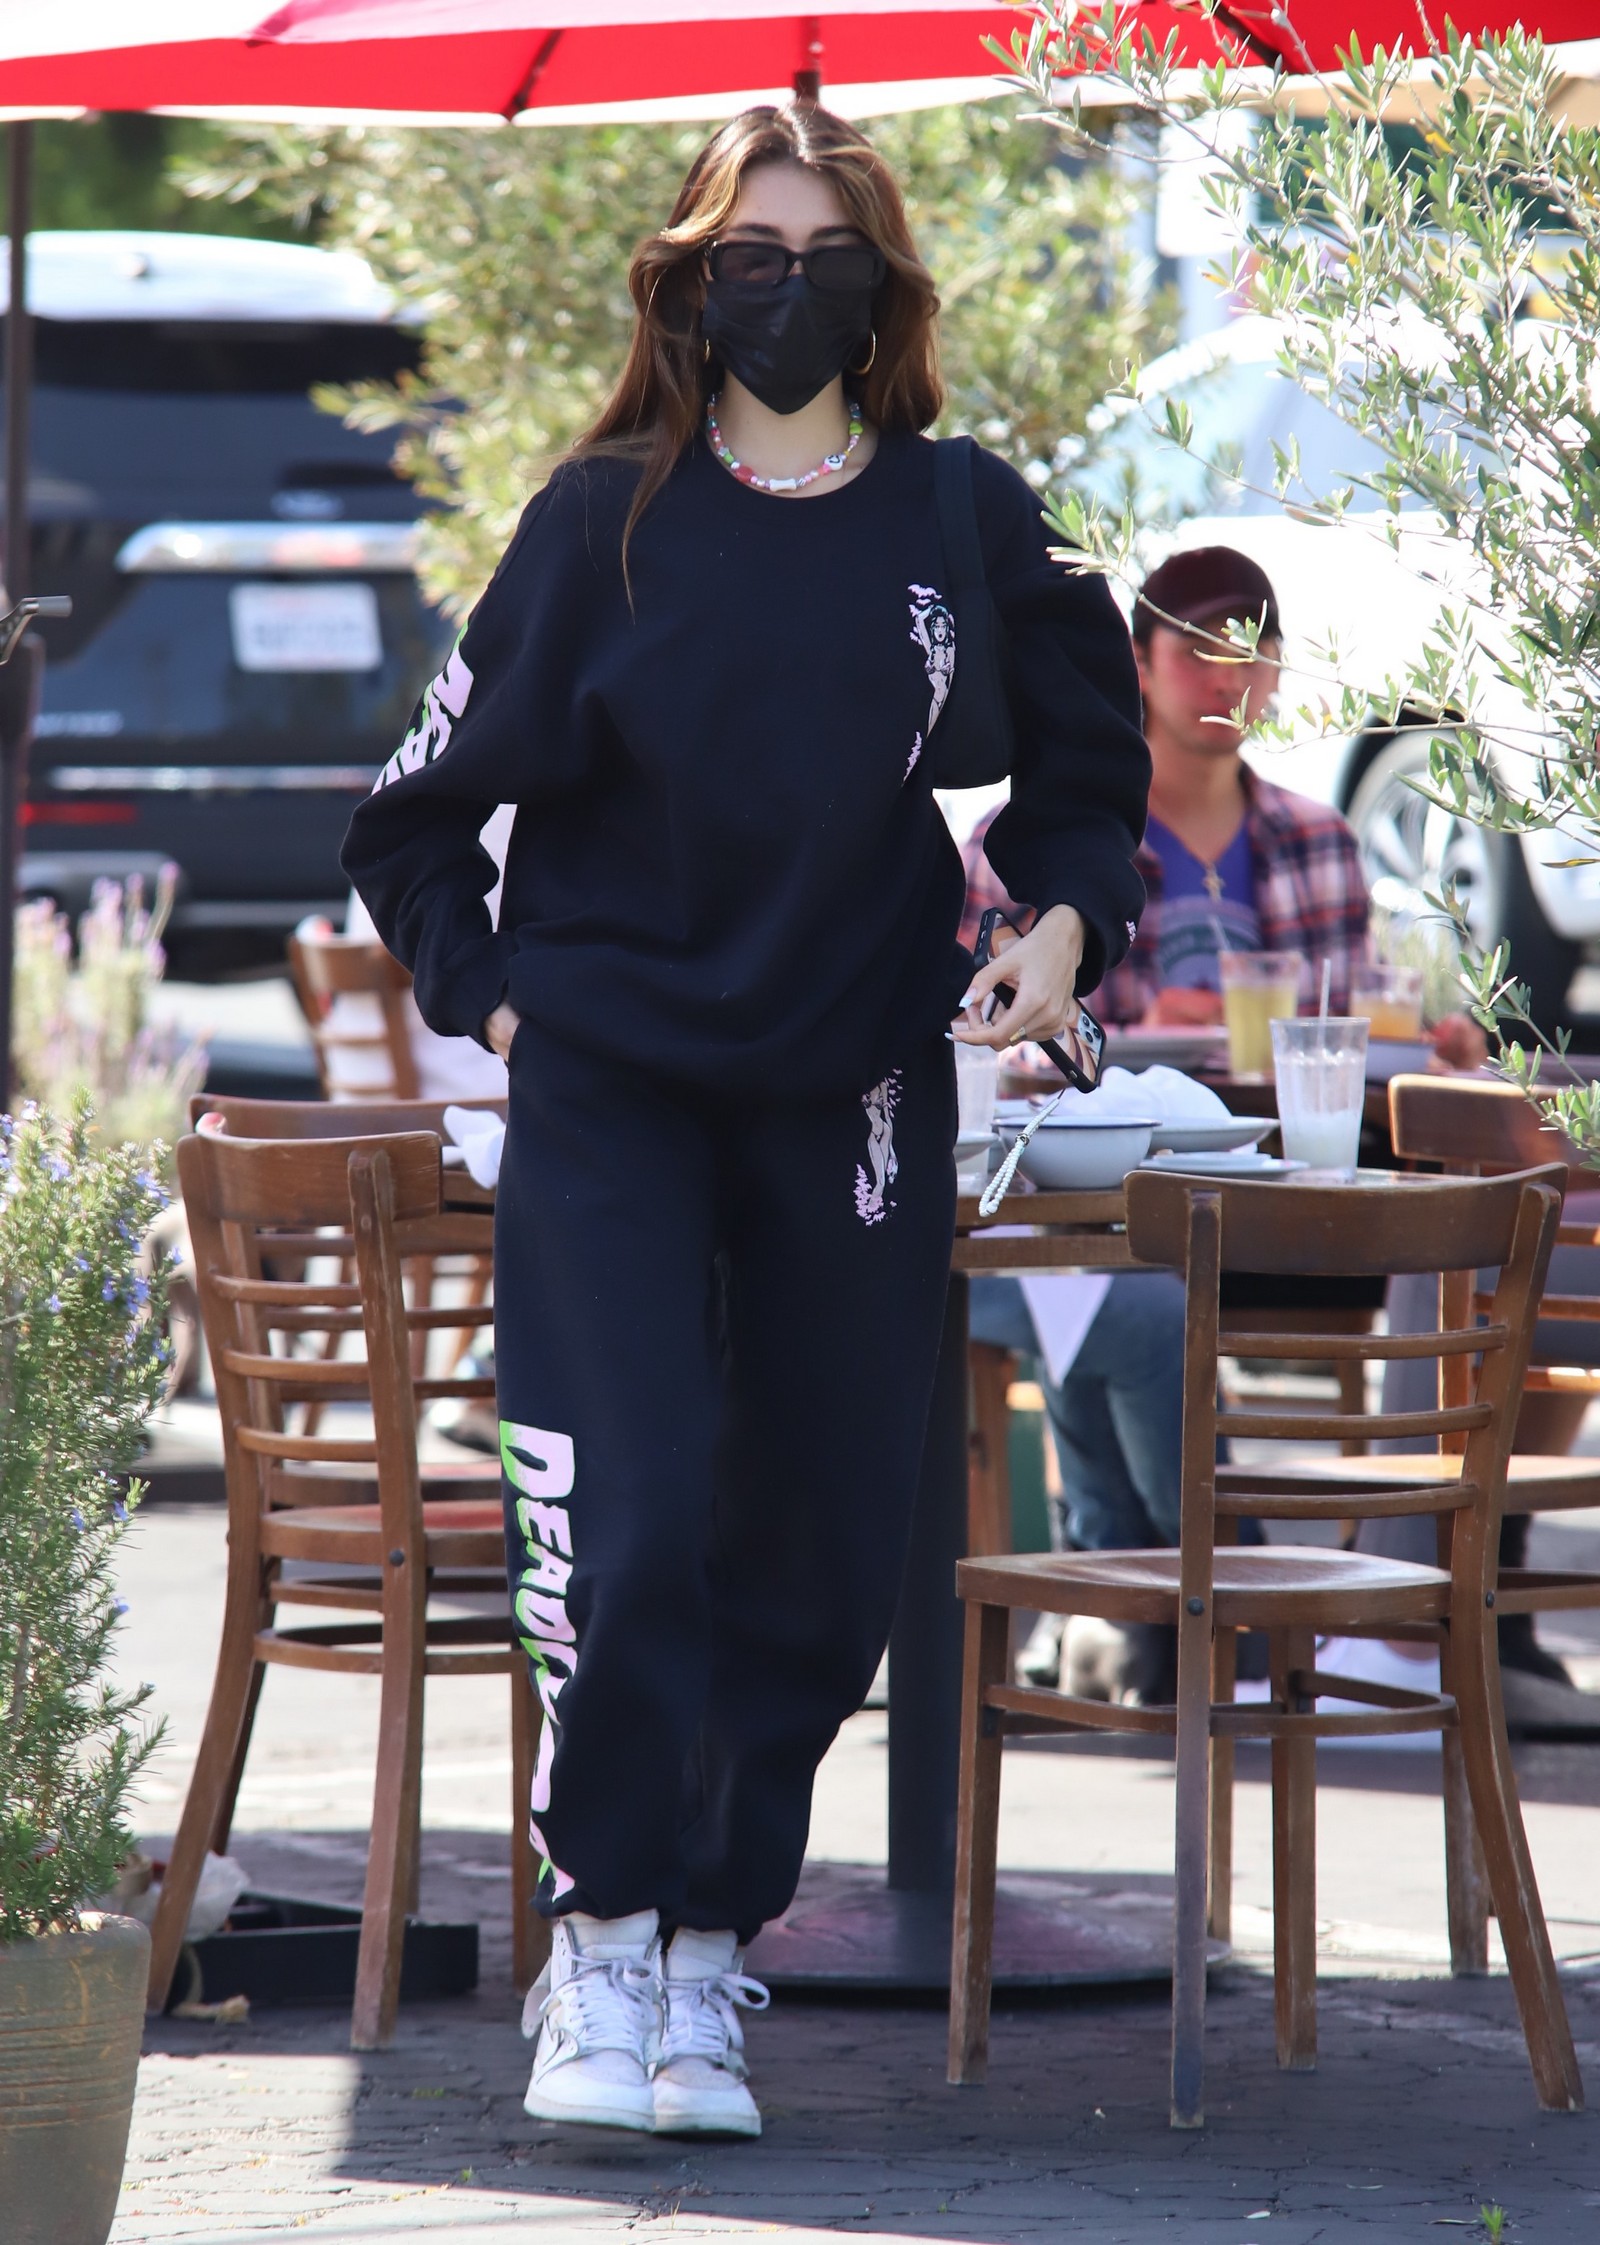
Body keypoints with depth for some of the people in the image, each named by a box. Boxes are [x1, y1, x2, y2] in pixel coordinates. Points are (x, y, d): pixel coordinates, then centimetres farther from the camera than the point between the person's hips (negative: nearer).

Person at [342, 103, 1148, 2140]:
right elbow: (421, 806, 8)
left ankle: (704, 1970, 16)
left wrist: (1067, 920, -4)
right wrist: (485, 990, 1)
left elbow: (1085, 782, 14)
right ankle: (600, 1953, -5)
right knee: (624, 1524, -15)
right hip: (608, 1082, -2)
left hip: (853, 1106, 2)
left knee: (820, 1552, 4)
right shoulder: (606, 519, -1)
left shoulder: (971, 528, 3)